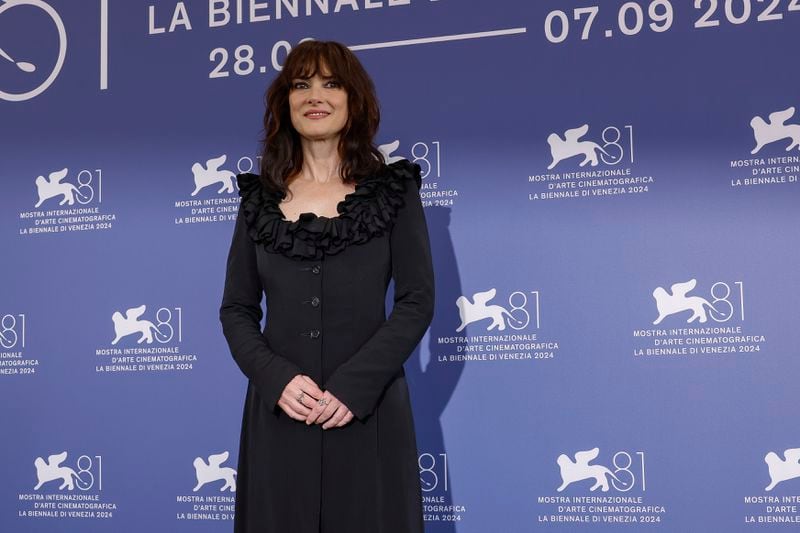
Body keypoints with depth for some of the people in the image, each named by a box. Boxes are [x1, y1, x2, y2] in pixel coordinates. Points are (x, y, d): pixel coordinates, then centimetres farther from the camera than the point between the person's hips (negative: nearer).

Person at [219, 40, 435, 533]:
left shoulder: (393, 190, 2)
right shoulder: (261, 198, 8)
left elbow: (418, 302, -4)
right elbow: (236, 310, 7)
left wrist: (354, 386, -15)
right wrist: (276, 379, -11)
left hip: (368, 411, -2)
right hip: (279, 410, 2)